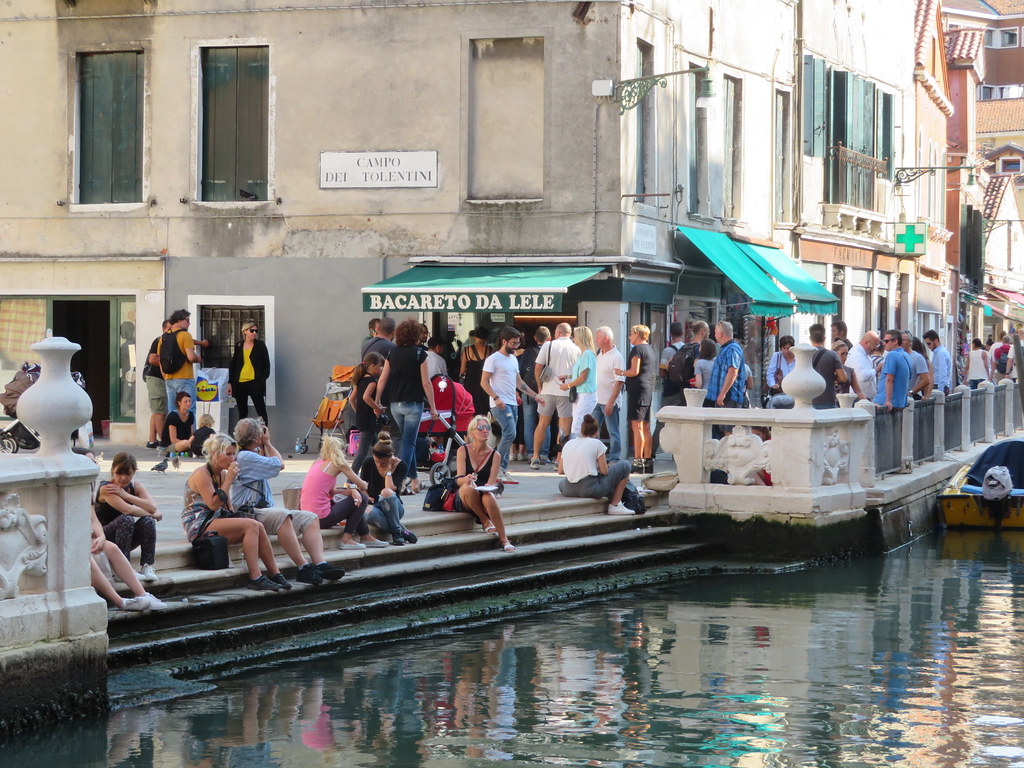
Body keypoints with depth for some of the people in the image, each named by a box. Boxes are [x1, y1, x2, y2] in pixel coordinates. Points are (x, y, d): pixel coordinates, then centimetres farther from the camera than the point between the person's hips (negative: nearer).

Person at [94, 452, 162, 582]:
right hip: (103, 538, -5)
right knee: (126, 519, -31)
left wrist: (125, 494, -23)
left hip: (128, 539, 5)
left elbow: (153, 507, -18)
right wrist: (153, 514, -18)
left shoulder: (136, 486, 0)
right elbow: (127, 510, -30)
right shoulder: (106, 488, -18)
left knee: (148, 521, -21)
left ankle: (146, 566, -20)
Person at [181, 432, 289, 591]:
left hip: (215, 521, 8)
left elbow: (228, 507, 20)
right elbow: (213, 505, -21)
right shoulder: (202, 474, -11)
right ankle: (255, 578, -29)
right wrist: (229, 481, -18)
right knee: (251, 525, -24)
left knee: (258, 527, -12)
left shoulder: (222, 474, 16)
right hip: (198, 527, -8)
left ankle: (275, 575, -9)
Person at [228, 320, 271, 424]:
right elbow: (233, 365, 14)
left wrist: (262, 379, -11)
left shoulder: (260, 346, 2)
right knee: (242, 413, 8)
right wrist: (230, 382, 8)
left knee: (261, 412, -7)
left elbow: (266, 365, 2)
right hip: (240, 383, 4)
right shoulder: (238, 346, 10)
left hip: (255, 383, -4)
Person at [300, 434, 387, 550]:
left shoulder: (318, 463, 17)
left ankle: (366, 536, 35)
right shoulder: (338, 463, -4)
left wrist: (351, 490, 0)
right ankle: (346, 539, 6)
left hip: (307, 517, 8)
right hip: (322, 519, -8)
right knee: (362, 498, 7)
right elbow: (363, 486, 4)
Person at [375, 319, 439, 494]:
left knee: (405, 439, 17)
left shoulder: (392, 353, 4)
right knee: (408, 442, -2)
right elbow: (426, 383, -8)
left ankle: (413, 478, 23)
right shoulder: (419, 353, -8)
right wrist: (432, 407, -3)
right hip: (413, 403, -5)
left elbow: (382, 380, 4)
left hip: (395, 404, 5)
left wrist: (378, 402, 12)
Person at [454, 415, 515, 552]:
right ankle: (485, 522, -16)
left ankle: (504, 540, -34)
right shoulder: (463, 451, 1)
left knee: (489, 498, -37)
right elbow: (459, 480, -9)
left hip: (485, 495, 0)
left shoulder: (494, 455, 5)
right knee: (467, 488, -37)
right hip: (464, 501, 0)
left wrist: (487, 488, -29)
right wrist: (466, 479, -33)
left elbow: (492, 483, -4)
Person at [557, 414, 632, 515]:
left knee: (561, 483, 44)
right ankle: (615, 505, 12)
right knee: (625, 466, 10)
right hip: (591, 490, -4)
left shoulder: (568, 444, 11)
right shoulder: (596, 443, -3)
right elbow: (604, 471, -3)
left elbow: (560, 471, 14)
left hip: (569, 491, 4)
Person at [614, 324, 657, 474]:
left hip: (637, 389, -9)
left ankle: (638, 462, -15)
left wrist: (621, 372, 0)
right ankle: (648, 461, 13)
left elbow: (634, 371, -17)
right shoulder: (650, 350, 19)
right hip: (648, 390, 9)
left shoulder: (637, 349, -9)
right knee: (645, 427, 12)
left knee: (637, 426, -11)